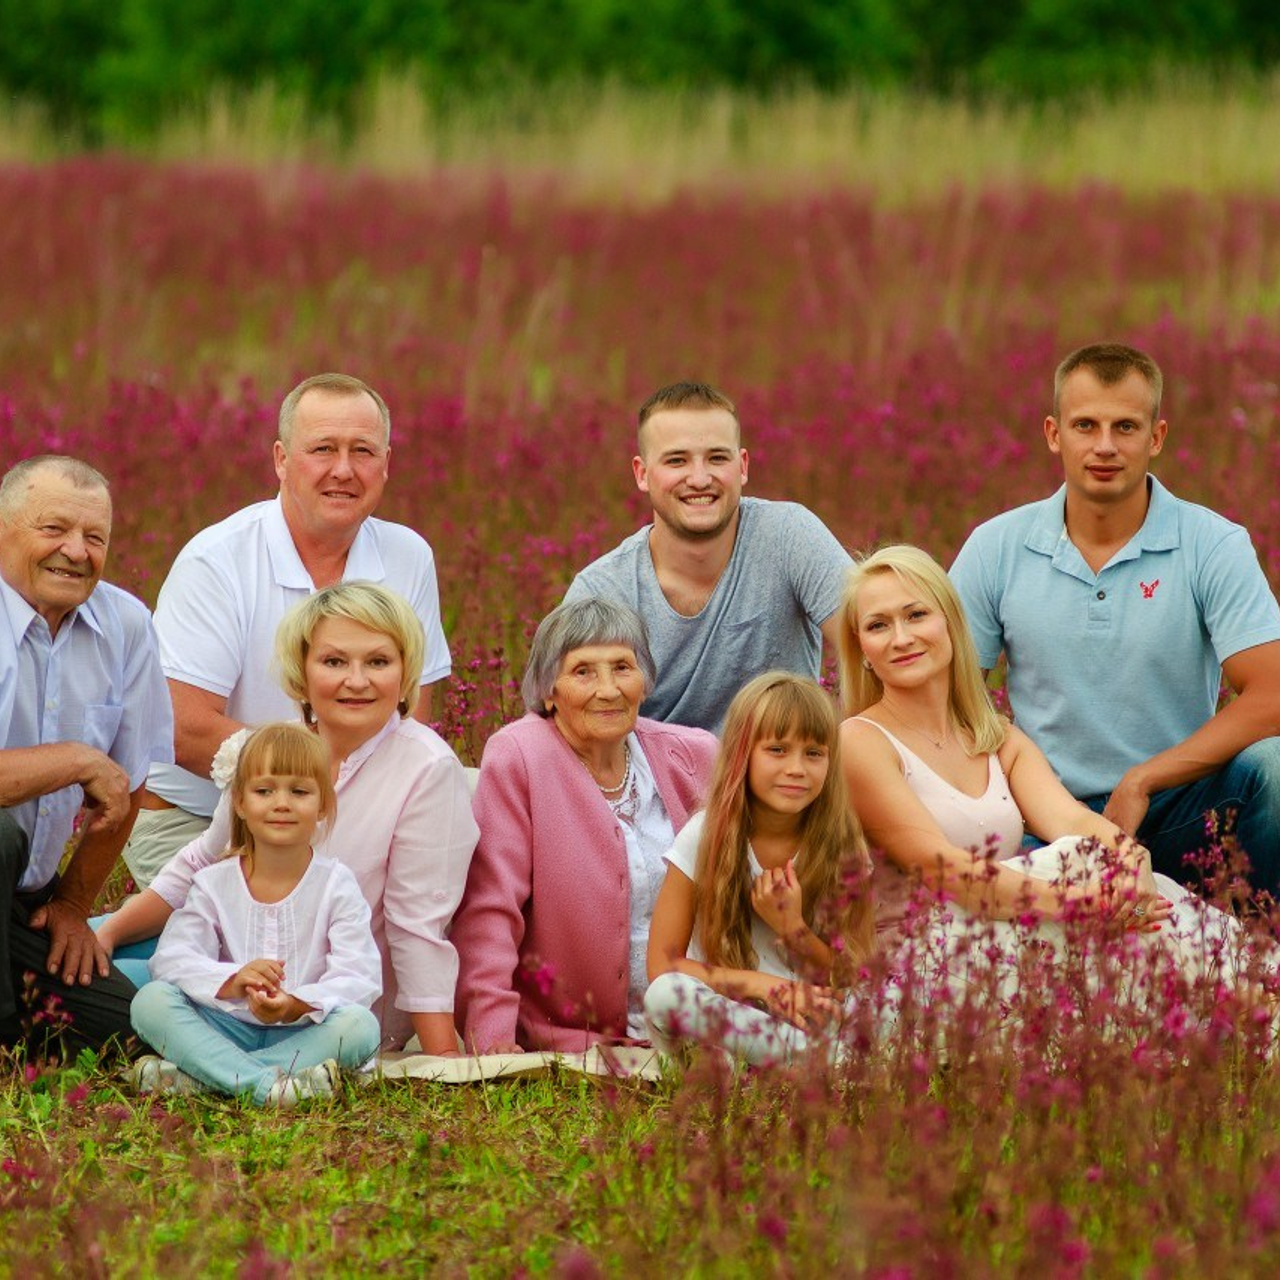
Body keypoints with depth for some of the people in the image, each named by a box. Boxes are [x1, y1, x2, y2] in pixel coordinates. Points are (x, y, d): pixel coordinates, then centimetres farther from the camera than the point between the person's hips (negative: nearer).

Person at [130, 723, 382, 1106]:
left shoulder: (336, 884, -1)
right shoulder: (214, 883, 3)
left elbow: (359, 978, -12)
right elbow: (172, 957, -11)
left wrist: (299, 1004, -33)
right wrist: (232, 981, -32)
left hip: (306, 1029, -1)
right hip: (228, 1027, 1)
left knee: (360, 1025, -32)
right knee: (151, 1001, -22)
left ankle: (191, 1077, -34)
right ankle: (264, 1083, -41)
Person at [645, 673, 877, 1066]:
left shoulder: (843, 851, 0)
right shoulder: (704, 838, -4)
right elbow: (661, 968, -7)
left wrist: (792, 929, -15)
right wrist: (758, 983, -19)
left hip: (809, 1019, 0)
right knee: (666, 994, -35)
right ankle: (811, 1052, -31)